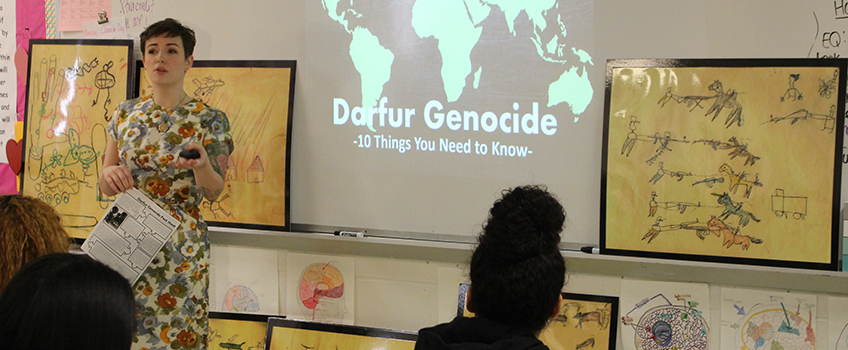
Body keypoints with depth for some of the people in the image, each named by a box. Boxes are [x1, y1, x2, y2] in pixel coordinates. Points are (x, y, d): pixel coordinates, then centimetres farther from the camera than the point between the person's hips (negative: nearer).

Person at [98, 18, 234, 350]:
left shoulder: (210, 120, -3)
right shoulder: (125, 113, 7)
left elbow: (214, 191, -4)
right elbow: (105, 184, 12)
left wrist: (201, 166, -25)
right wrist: (111, 175, -11)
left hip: (179, 246, -3)